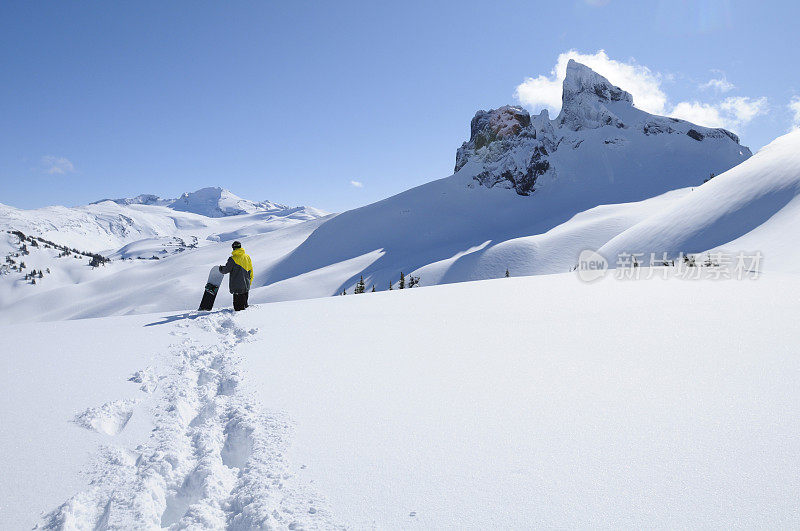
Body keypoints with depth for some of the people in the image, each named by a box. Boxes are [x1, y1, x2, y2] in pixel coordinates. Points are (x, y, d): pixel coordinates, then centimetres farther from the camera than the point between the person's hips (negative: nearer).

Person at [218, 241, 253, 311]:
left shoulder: (232, 259, -13)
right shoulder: (247, 257, 4)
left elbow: (226, 270, -7)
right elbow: (251, 270, 11)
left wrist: (220, 269, 16)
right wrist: (250, 281, 21)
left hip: (237, 285, -6)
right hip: (246, 285, 6)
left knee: (238, 305, -1)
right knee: (244, 302, 18)